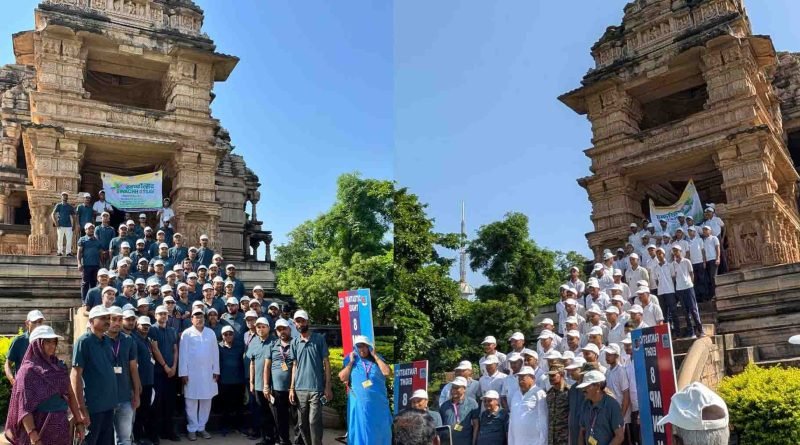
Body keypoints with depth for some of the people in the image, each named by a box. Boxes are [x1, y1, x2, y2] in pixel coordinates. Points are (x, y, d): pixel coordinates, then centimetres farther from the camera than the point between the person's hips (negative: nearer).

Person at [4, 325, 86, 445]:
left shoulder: (60, 367, 6)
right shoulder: (28, 370, -10)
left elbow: (70, 395, 11)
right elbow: (24, 407, -14)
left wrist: (79, 422, 7)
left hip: (61, 427, 5)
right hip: (40, 428, -5)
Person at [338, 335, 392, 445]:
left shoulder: (377, 360, 10)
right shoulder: (351, 361, 8)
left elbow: (387, 372, -7)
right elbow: (342, 378, -5)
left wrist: (375, 356, -4)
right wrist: (351, 361, -4)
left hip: (378, 403, 1)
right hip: (359, 403, -1)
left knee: (379, 430, 7)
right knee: (361, 430, 2)